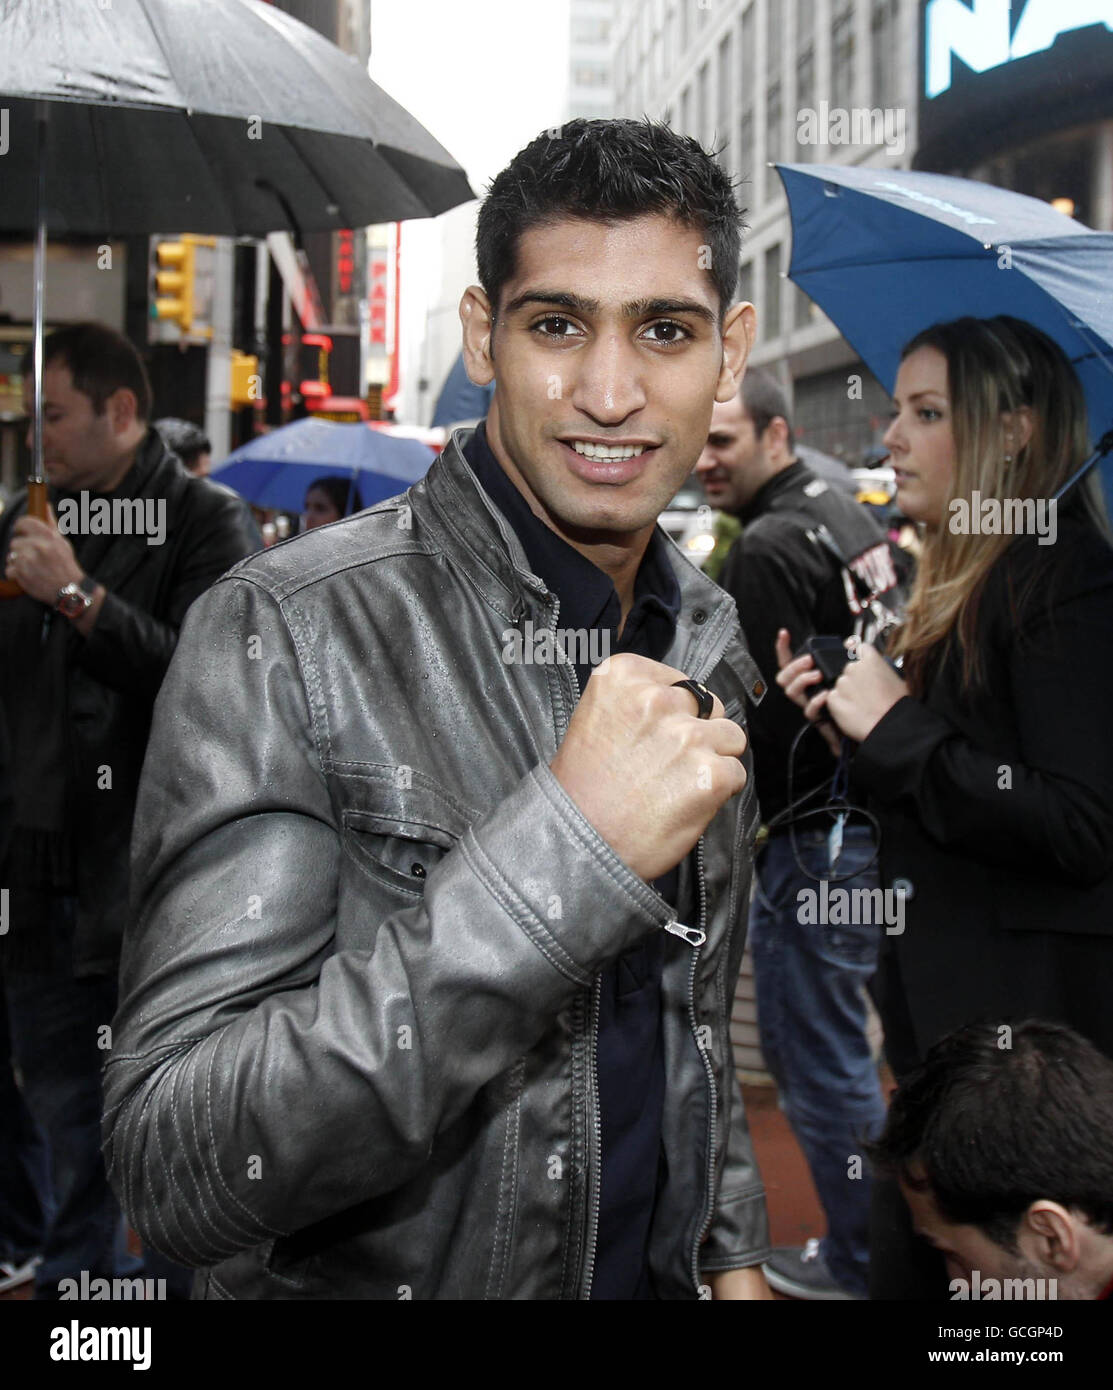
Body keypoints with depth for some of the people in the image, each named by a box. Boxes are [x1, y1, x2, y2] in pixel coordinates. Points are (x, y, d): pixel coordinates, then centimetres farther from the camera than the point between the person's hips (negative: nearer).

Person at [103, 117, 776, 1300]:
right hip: (350, 1280, -5)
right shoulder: (282, 634, -23)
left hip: (657, 1274, 5)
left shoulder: (709, 646, -1)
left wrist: (731, 1251, 9)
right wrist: (563, 851, -35)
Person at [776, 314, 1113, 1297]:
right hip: (943, 1014, 9)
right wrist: (849, 724, 5)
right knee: (905, 1266, 14)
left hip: (1025, 1030, -9)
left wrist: (899, 729, -18)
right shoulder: (958, 587, 15)